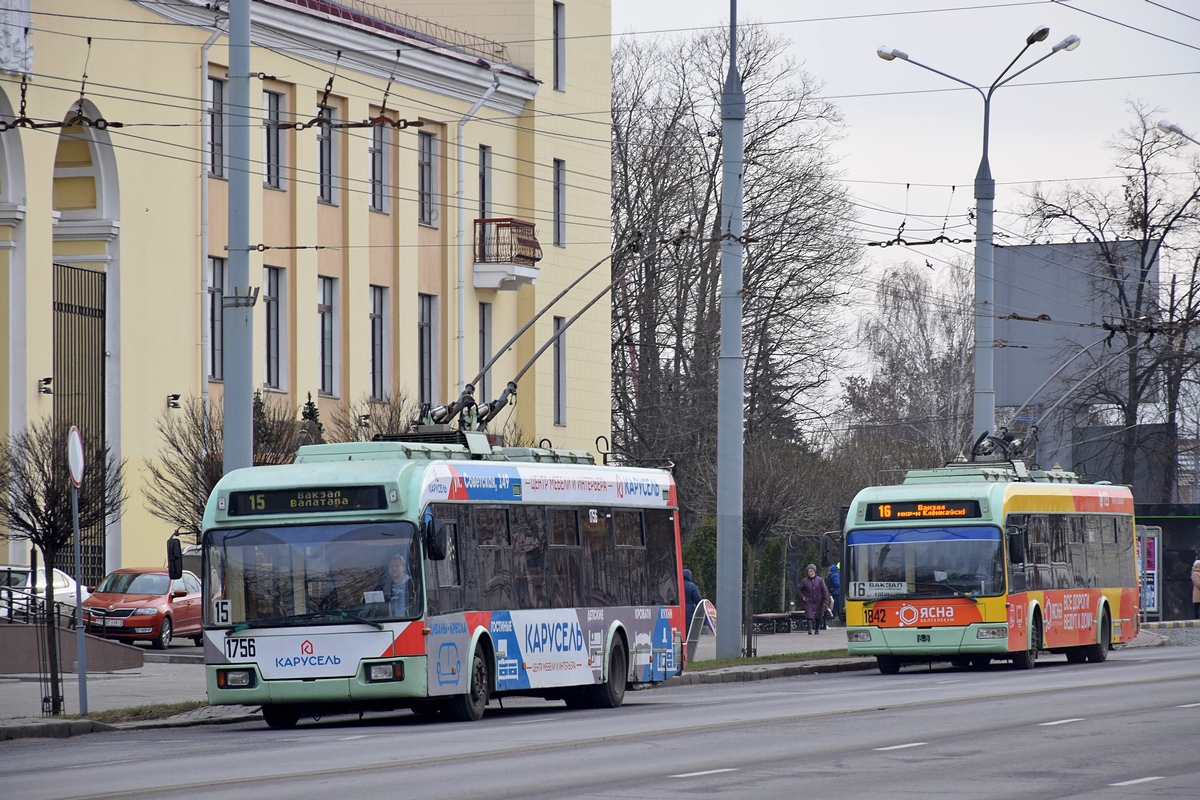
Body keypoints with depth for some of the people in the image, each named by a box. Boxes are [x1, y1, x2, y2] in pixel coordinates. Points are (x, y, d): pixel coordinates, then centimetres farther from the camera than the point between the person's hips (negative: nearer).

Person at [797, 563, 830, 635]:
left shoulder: (820, 580, 1)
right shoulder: (804, 581, 2)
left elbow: (825, 591, 2)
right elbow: (798, 590, 9)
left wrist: (826, 601, -5)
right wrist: (802, 597, -6)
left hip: (818, 602, 1)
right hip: (809, 602, -1)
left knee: (818, 617, 11)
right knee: (809, 616, -17)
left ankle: (817, 629, 30)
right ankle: (810, 629, -22)